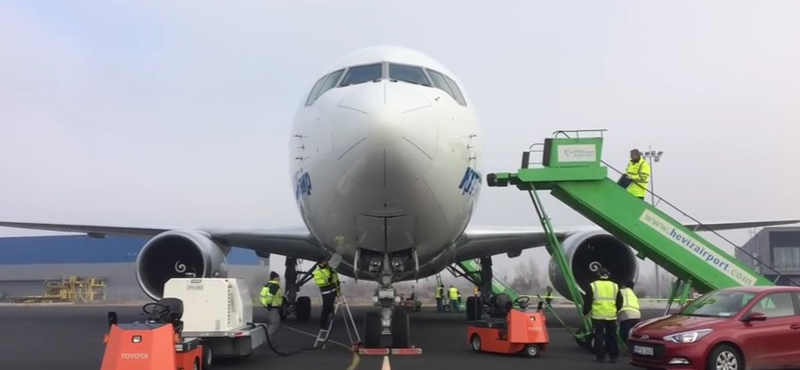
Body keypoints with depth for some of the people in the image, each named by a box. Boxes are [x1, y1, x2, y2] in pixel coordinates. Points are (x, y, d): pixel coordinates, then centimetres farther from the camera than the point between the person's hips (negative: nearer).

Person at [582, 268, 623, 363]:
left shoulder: (593, 286, -2)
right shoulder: (615, 286, 7)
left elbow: (587, 302, -1)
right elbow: (619, 302, 14)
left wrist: (585, 312, 13)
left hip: (598, 315, -3)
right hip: (611, 316, 3)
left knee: (599, 336, 3)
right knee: (612, 336, 12)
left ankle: (600, 356, 2)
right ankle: (614, 356, 16)